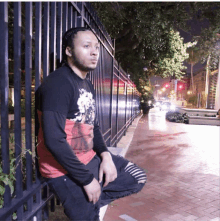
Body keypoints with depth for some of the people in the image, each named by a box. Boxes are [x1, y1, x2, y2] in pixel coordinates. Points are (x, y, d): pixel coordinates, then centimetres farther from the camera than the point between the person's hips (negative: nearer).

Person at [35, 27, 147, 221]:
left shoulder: (88, 85, 9)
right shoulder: (58, 83, -20)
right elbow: (54, 140, -26)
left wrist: (105, 155, -5)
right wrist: (86, 179, -19)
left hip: (91, 159, 9)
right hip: (66, 170, -8)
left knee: (138, 178, 16)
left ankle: (89, 202, 13)